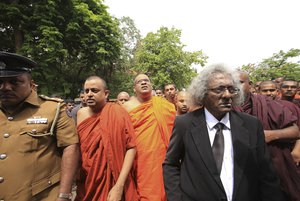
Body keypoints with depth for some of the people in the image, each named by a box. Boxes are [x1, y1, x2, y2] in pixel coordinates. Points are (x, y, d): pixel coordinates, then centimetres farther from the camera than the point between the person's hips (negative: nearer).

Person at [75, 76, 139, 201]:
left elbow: (131, 147, -16)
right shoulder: (80, 114, -1)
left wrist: (119, 186, -20)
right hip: (85, 184, 4)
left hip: (112, 182, -4)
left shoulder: (118, 113, -13)